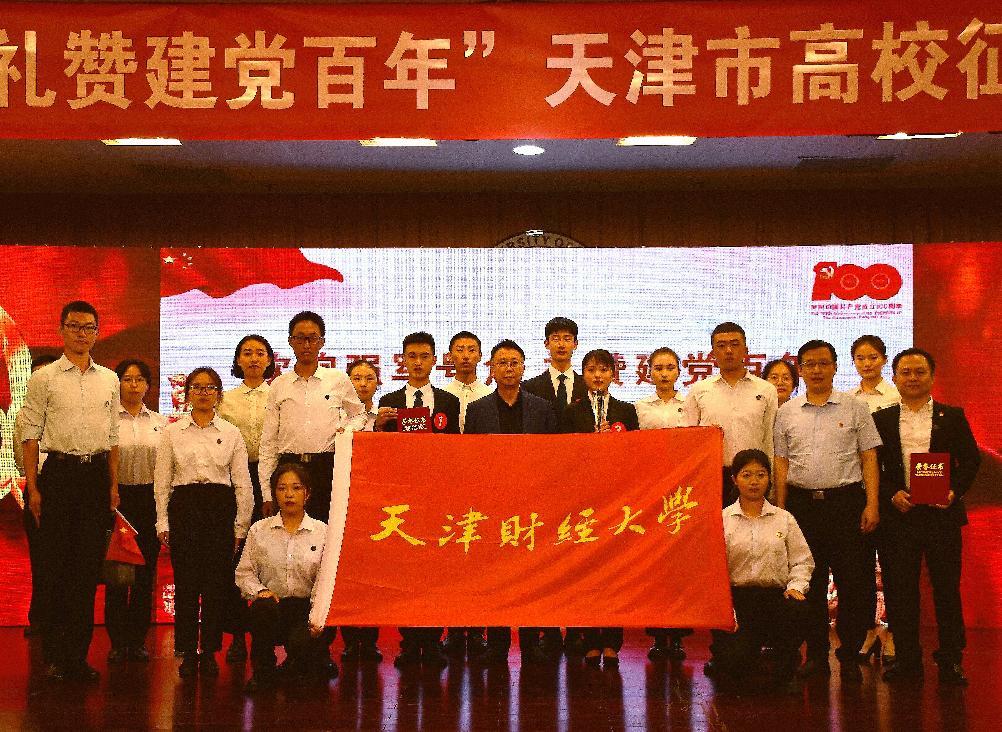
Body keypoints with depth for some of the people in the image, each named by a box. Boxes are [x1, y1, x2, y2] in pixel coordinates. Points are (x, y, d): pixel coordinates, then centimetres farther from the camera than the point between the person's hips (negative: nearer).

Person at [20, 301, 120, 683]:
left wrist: (113, 484, 10)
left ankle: (79, 655, 12)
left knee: (89, 568, 5)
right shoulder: (44, 378, 0)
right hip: (59, 472, -3)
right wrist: (33, 487, -8)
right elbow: (30, 434, -2)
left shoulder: (109, 379, 11)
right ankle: (54, 655, 10)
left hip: (97, 474, 3)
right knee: (57, 568, 0)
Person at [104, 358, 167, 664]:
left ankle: (138, 639, 13)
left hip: (150, 499, 3)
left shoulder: (160, 423, 10)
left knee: (146, 570, 4)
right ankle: (118, 641, 8)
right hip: (117, 497, -2)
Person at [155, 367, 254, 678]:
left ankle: (209, 652, 8)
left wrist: (240, 526, 3)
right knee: (186, 583, -2)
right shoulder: (172, 432, 8)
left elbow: (243, 483, 7)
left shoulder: (231, 433, 7)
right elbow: (161, 480, 7)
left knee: (217, 583, -1)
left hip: (220, 507, 0)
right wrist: (163, 522, 0)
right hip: (184, 507, 0)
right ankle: (188, 653, 7)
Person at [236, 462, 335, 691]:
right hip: (273, 605, 1)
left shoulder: (322, 532, 4)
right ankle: (263, 672, -8)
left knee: (302, 643, -31)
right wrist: (259, 591, -11)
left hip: (308, 607, -1)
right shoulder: (259, 530, 9)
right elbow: (244, 572, 10)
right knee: (263, 607, -35)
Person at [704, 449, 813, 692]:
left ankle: (785, 672, -8)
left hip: (775, 595, 2)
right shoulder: (722, 520, 5)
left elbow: (802, 560, 10)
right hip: (736, 597, -2)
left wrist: (796, 586, -10)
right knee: (735, 660, -26)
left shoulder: (784, 519, 12)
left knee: (797, 609, -35)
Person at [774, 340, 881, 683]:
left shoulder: (854, 408, 5)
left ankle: (850, 655, 8)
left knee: (852, 581, -1)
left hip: (846, 500, -2)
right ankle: (816, 654, 14)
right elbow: (781, 464, 11)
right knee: (810, 581, 6)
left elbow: (869, 458, 3)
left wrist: (871, 504, -6)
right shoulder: (787, 413, 10)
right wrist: (780, 510, 5)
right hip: (802, 503, 2)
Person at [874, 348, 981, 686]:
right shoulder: (881, 420, 9)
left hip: (942, 513, -1)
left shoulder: (952, 416, 9)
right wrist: (892, 494, -9)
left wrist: (954, 490, -10)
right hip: (898, 515, 1)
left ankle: (951, 661, 10)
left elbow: (970, 459, 6)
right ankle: (907, 659, 12)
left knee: (947, 588, 2)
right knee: (900, 590, 3)